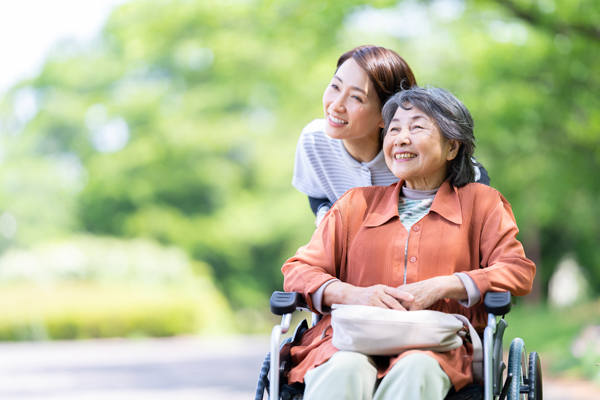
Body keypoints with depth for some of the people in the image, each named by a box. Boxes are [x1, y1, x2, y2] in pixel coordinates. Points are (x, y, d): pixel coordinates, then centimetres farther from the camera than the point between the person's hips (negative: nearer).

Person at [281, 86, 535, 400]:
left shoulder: (480, 202, 22)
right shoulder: (357, 203, 26)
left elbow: (518, 271, 7)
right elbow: (298, 271, 18)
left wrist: (438, 288, -8)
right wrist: (353, 295, -6)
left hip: (436, 346, -1)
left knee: (415, 370, -40)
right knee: (345, 369, -38)